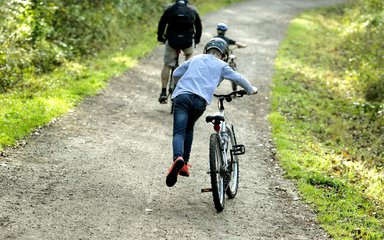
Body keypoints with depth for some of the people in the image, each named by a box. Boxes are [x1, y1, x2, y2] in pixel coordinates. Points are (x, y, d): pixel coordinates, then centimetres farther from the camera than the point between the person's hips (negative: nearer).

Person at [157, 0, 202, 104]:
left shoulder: (169, 9, 11)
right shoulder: (193, 10, 14)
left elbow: (161, 24, 12)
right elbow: (199, 26, 19)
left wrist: (160, 37, 26)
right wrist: (197, 39, 33)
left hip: (171, 41, -1)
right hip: (188, 41, 1)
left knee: (167, 65, 12)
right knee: (189, 55, 34)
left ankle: (163, 92, 6)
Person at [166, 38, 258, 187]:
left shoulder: (195, 59, 28)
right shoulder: (221, 65, 20)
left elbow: (176, 74, 31)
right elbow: (238, 78, 15)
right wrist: (251, 90, 33)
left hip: (182, 96, 1)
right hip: (200, 100, -1)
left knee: (179, 132, -6)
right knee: (189, 128, 24)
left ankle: (178, 158, -36)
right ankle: (184, 164, 19)